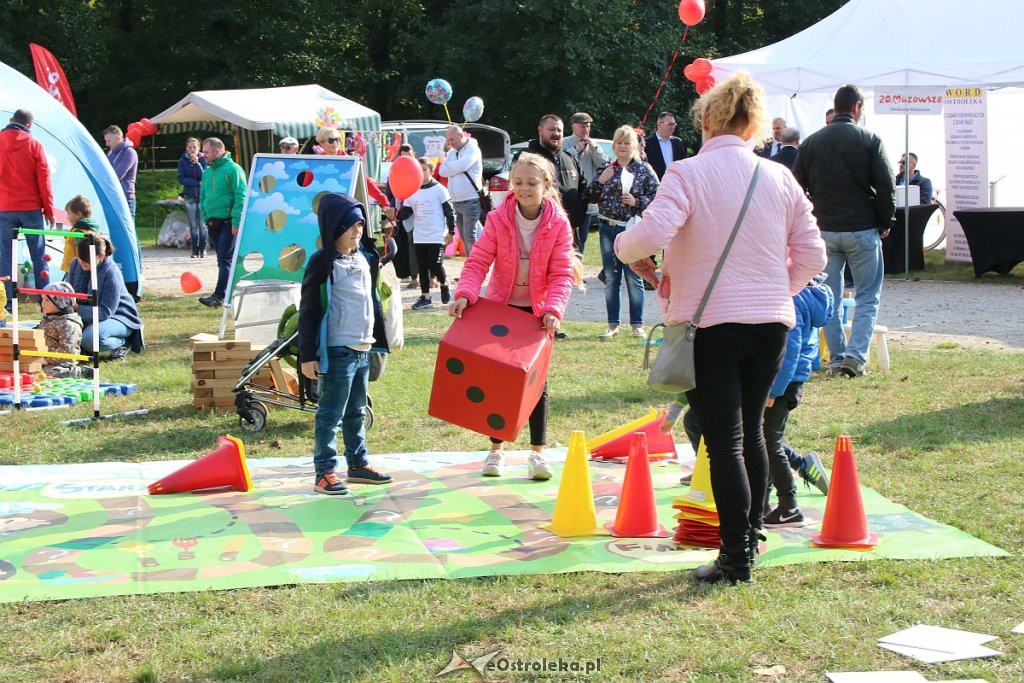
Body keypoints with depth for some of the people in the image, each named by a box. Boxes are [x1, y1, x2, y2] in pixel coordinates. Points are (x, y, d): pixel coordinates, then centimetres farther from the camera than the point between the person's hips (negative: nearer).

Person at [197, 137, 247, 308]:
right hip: (213, 222, 8)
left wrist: (236, 222, -19)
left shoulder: (233, 169, -9)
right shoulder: (207, 172, 15)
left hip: (228, 222, -8)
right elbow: (202, 197, 23)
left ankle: (219, 296, -15)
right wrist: (206, 217, 10)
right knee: (222, 259, 10)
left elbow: (241, 196, -14)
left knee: (225, 260, -11)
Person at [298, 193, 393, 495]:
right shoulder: (322, 263, -11)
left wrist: (378, 342, 22)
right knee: (331, 413, -3)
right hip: (337, 351, -8)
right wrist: (307, 355, -14)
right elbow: (308, 311, -11)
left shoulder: (365, 258, 13)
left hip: (363, 349, 8)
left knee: (357, 411, 17)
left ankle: (358, 464, 27)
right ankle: (324, 472, 2)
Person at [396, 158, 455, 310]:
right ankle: (425, 297, 12)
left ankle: (444, 284, 19)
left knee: (435, 265, -10)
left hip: (437, 236, -5)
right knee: (422, 267, 6)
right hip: (419, 237, 5)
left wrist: (451, 232, -5)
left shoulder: (439, 189, -4)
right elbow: (405, 214, 12)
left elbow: (449, 211, -2)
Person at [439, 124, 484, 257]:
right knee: (463, 236, 11)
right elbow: (442, 171, 4)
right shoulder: (452, 152, 16)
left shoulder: (472, 149, -6)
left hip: (471, 200, -8)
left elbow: (462, 165, -23)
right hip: (456, 201, 8)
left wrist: (448, 163, -4)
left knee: (469, 236, -12)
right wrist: (455, 167, -11)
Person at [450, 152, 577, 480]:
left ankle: (538, 452, 10)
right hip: (501, 306, 1)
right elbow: (478, 261, -13)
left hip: (538, 311, -1)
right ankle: (496, 449, 17)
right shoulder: (499, 219, -11)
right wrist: (465, 294, -30)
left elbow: (562, 274, -13)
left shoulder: (558, 224, -12)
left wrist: (553, 309, -28)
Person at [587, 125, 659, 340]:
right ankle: (613, 324, 13)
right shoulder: (606, 169, 9)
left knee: (633, 278, -2)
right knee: (611, 278, 7)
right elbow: (591, 197, 10)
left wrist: (636, 202, -14)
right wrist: (600, 181, -6)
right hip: (608, 228, 3)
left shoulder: (643, 170, 1)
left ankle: (637, 324, 7)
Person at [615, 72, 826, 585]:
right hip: (770, 323, 5)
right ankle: (749, 537, 31)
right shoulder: (780, 178, 5)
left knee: (724, 441, -1)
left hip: (708, 324, -4)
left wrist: (627, 249, -1)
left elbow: (652, 234, -22)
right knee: (750, 432, 20)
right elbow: (812, 256, 7)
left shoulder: (687, 174, -8)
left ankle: (736, 559, 0)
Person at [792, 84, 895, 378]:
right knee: (867, 297, 4)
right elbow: (886, 186, -8)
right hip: (862, 230, -3)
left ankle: (836, 358, 10)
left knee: (830, 298, 11)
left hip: (824, 231, 3)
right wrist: (885, 223, 5)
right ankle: (856, 355, -9)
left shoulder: (811, 142, 5)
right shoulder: (869, 140, -6)